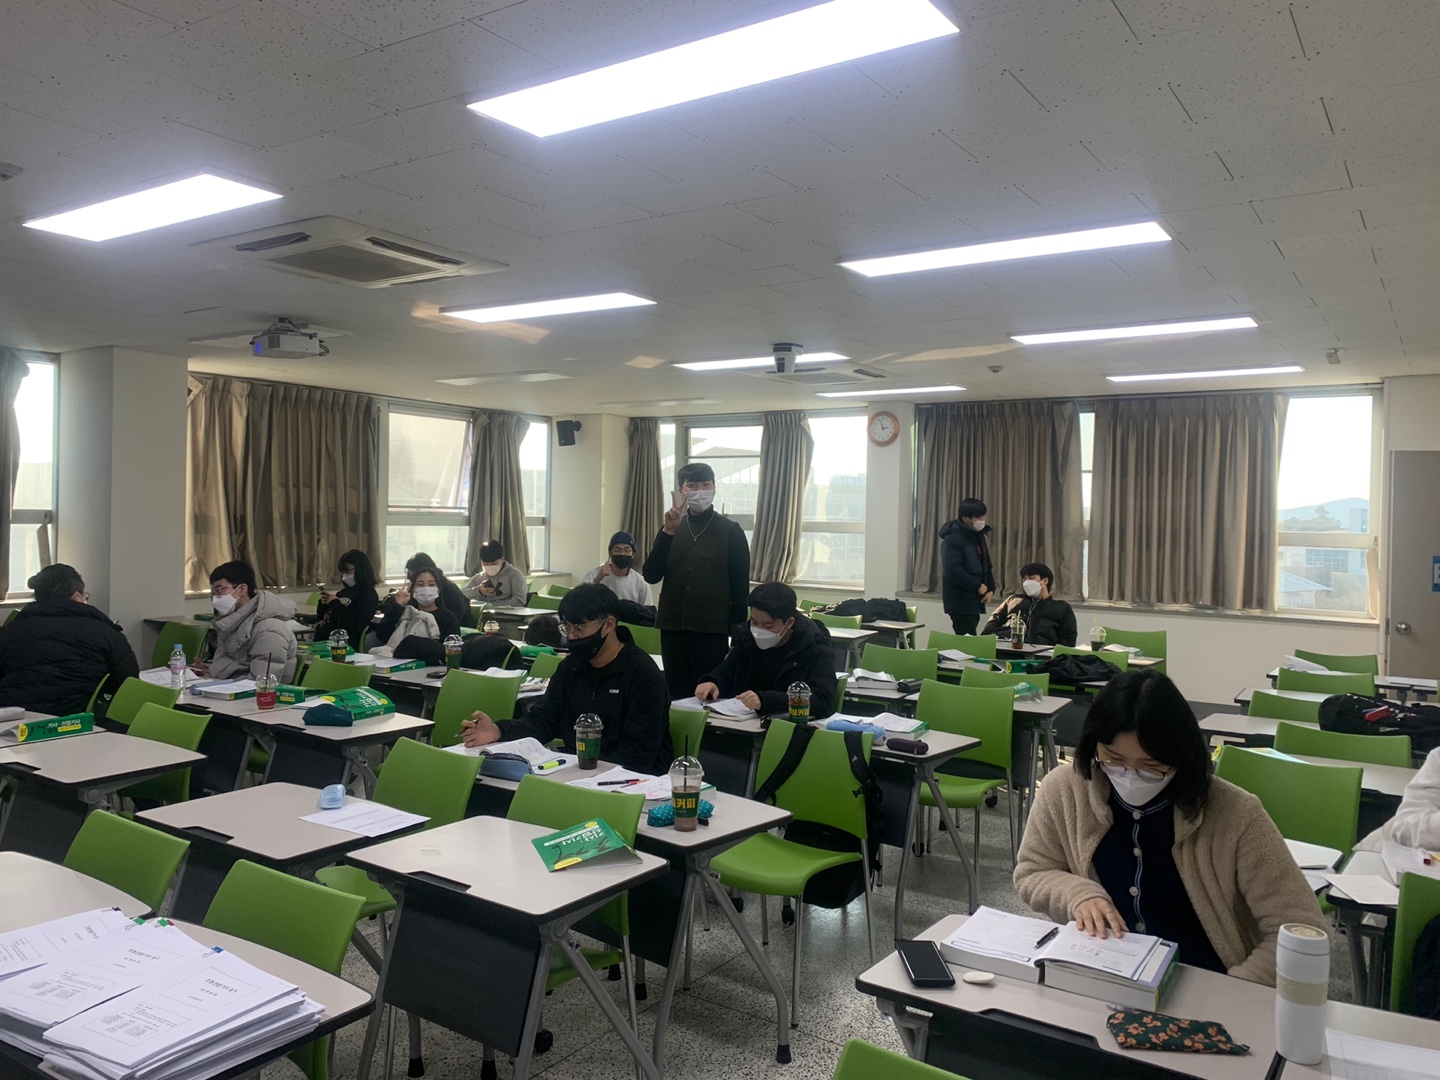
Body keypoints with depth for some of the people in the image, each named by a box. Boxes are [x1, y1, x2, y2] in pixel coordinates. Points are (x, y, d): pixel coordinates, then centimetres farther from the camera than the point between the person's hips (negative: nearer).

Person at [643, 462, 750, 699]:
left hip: (712, 632, -3)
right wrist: (668, 532, -11)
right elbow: (651, 576, -2)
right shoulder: (672, 528, 9)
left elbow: (740, 585, -1)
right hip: (673, 629, 4)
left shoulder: (730, 531, -1)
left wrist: (738, 634, -5)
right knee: (677, 697, 10)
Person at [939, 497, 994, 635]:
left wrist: (990, 588, 5)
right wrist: (978, 586, -16)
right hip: (960, 599, -8)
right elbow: (953, 571, -23)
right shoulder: (952, 539, -15)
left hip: (975, 597, 8)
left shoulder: (979, 536, 12)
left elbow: (986, 564, 20)